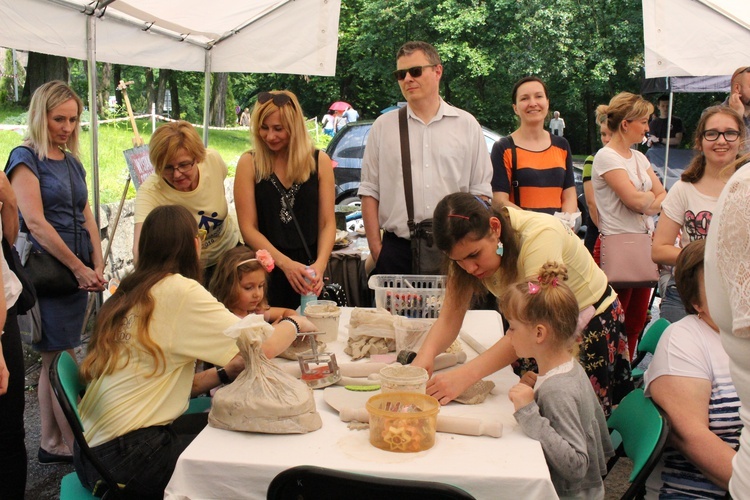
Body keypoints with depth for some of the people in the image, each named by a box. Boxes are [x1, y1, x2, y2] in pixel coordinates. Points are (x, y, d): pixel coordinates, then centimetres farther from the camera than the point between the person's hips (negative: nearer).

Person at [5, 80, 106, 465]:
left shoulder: (72, 162, 16)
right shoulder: (25, 158, -7)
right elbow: (35, 222, -15)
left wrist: (97, 268, 0)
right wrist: (79, 268, -13)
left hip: (78, 271, 7)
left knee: (53, 360, 12)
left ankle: (50, 444, 21)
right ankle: (76, 446, 7)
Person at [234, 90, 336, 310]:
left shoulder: (320, 161, 2)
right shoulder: (249, 163, -2)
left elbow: (327, 223, 1)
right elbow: (248, 228, -6)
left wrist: (319, 265, -15)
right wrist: (285, 263, -18)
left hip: (308, 271, 1)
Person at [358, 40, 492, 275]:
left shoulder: (466, 125, 8)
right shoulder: (383, 126, 8)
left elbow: (480, 192, 7)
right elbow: (369, 191, 6)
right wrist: (375, 247, -2)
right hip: (396, 249, 0)